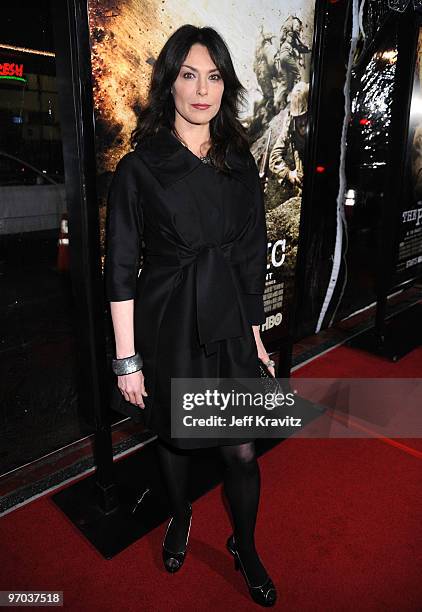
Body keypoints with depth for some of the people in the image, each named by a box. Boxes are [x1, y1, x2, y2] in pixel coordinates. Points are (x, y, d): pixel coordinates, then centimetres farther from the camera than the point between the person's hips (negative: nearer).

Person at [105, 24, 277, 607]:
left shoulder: (241, 165, 4)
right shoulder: (138, 169, -8)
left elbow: (252, 257, 7)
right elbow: (120, 270, -8)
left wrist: (255, 334, 8)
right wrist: (127, 359, -8)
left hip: (229, 324, 3)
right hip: (167, 327, -2)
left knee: (242, 451, 8)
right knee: (172, 436, 19)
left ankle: (245, 548, 38)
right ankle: (180, 516, 51)